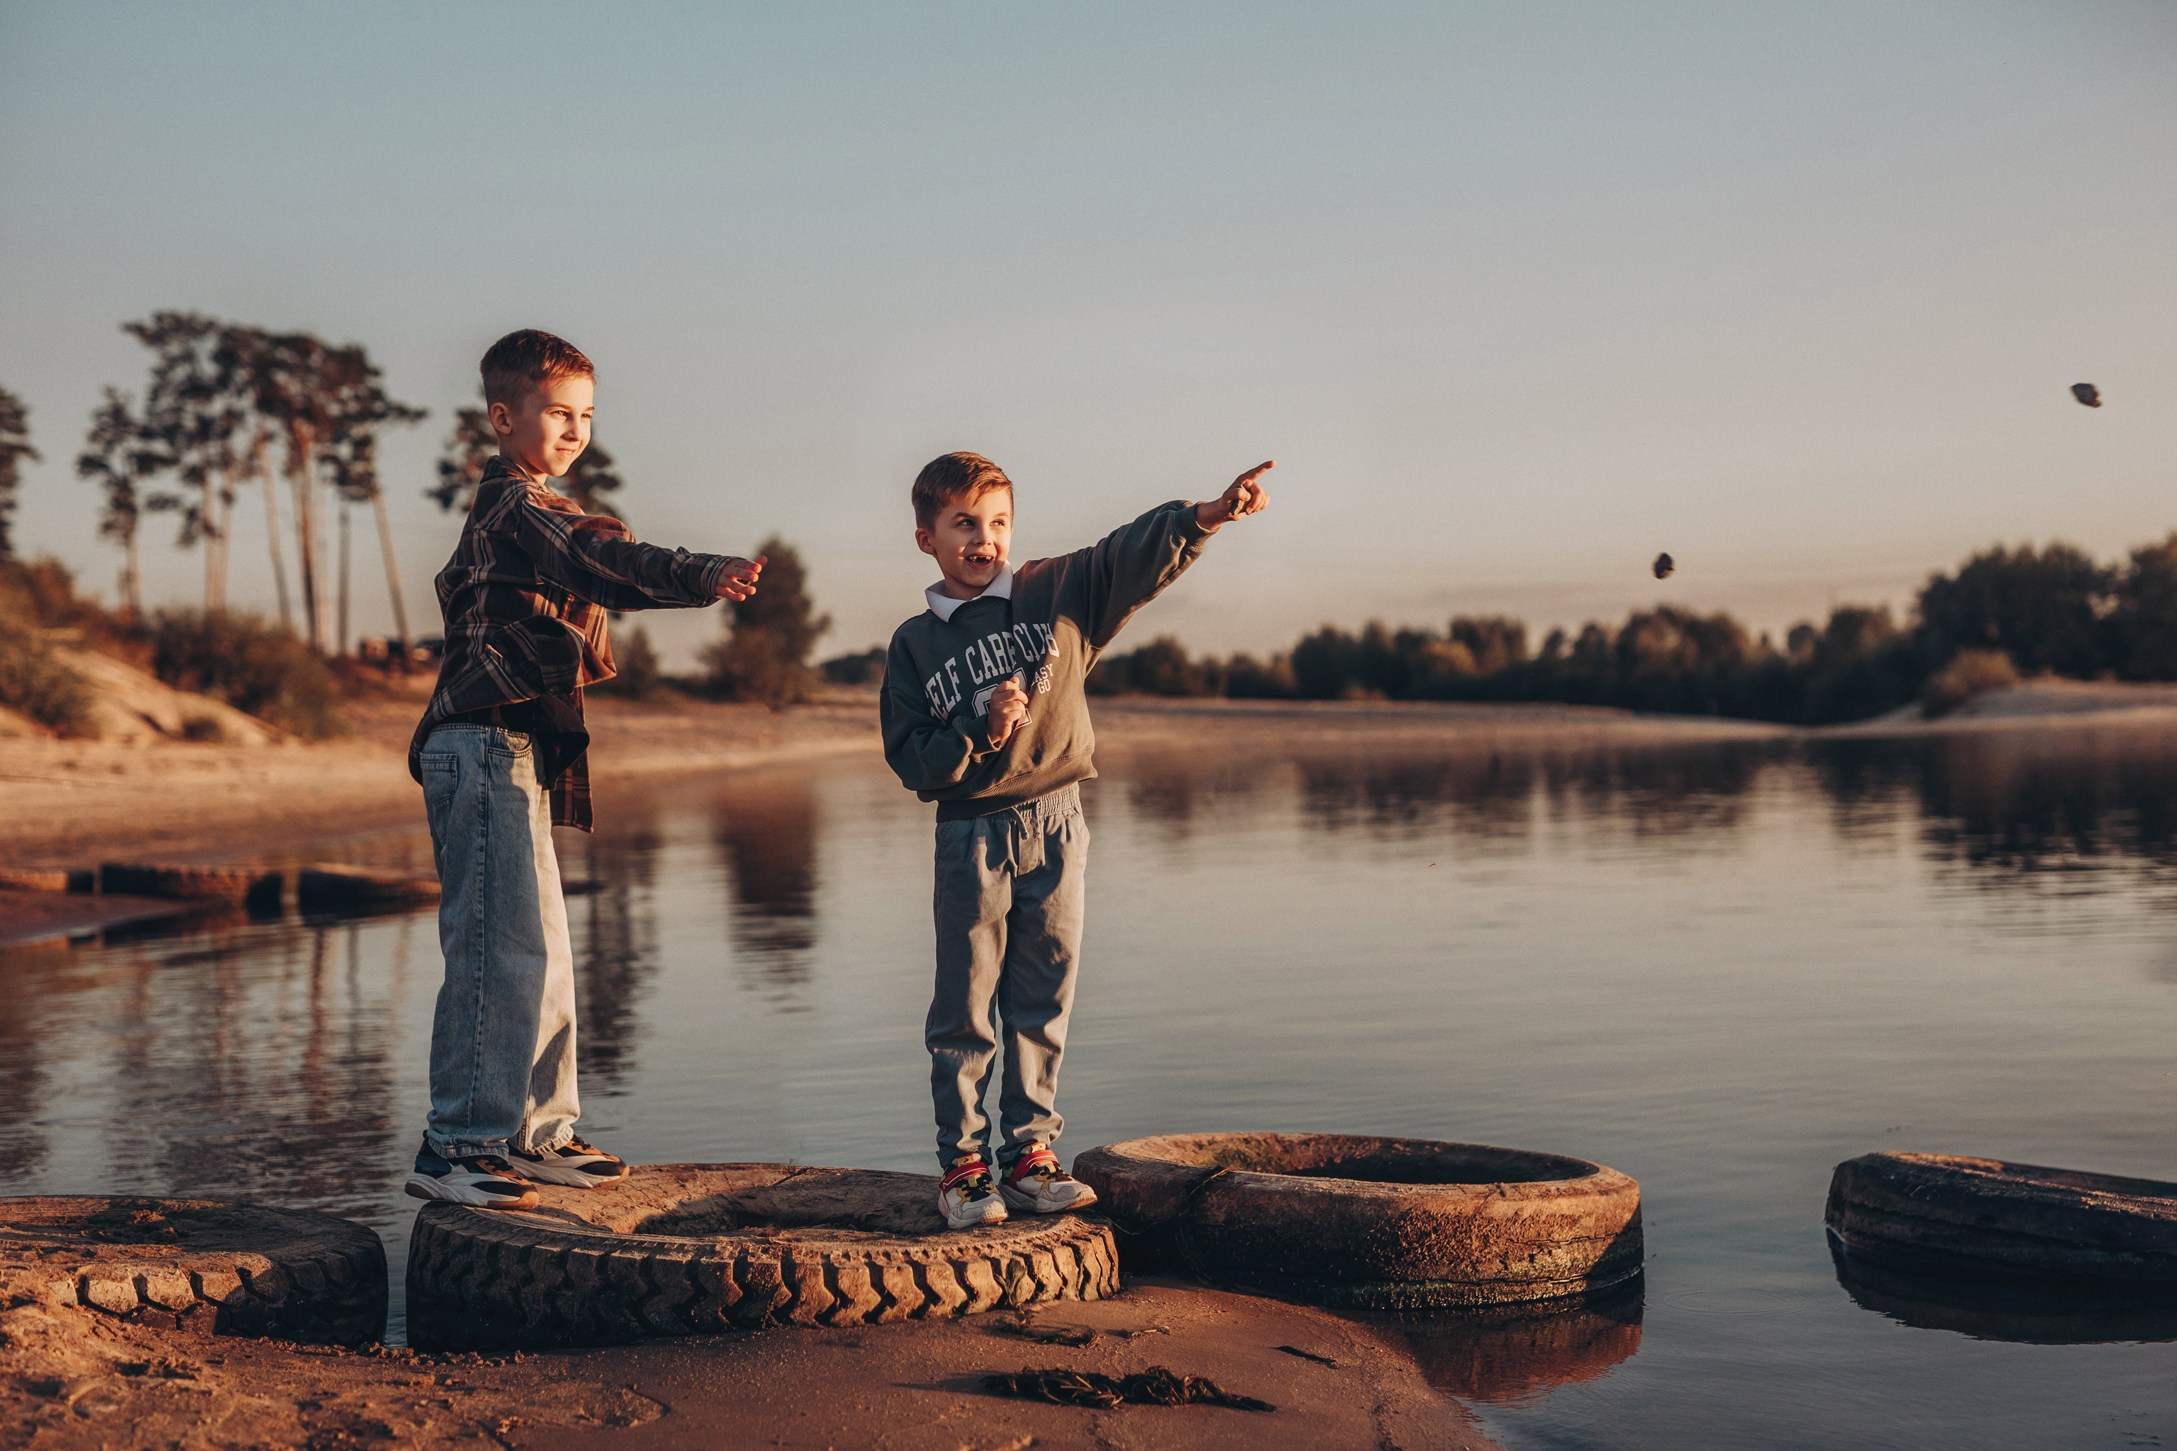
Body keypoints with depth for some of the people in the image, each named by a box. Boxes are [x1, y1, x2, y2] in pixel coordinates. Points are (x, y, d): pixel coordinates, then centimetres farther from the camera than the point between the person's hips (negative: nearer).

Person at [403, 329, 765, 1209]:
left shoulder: (524, 511, 22)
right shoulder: (513, 506, -11)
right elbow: (596, 566, -27)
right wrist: (705, 576, -40)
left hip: (515, 752, 11)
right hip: (488, 747, -11)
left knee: (541, 949, 13)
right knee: (501, 948, -12)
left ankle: (537, 1131, 21)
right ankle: (455, 1149, -9)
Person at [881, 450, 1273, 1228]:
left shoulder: (1059, 594, 3)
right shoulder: (914, 644, 2)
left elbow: (1134, 555, -10)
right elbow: (910, 757, -3)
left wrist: (1206, 515, -26)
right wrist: (979, 731, -18)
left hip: (1055, 827, 1)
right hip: (970, 836, -1)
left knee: (1043, 1003, 7)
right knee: (965, 1007, 1)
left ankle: (1029, 1153, 16)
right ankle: (962, 1164, 9)